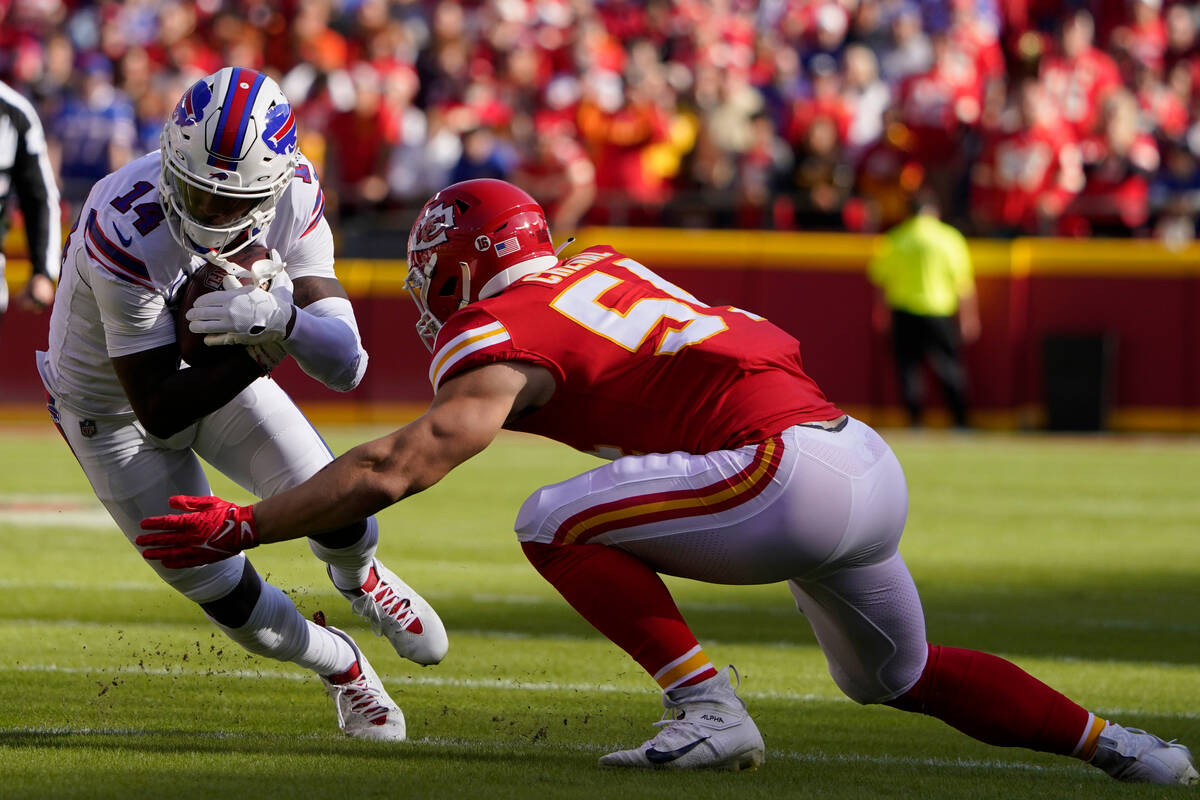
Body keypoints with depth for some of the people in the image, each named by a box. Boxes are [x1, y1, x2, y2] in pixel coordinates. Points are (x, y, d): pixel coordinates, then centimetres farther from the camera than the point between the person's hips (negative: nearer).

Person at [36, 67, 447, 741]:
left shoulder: (293, 199, -25)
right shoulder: (125, 231, -40)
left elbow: (346, 367, -28)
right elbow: (157, 410, -34)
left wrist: (284, 318, -48)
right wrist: (259, 357, -43)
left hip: (221, 371, 4)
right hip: (113, 409, -3)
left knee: (338, 508, -8)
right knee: (226, 595, -2)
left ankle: (359, 580, 32)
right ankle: (341, 666, 30)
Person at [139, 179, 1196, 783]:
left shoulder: (504, 334, -3)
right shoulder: (601, 270, 21)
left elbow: (392, 470, -10)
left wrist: (238, 528, -6)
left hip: (787, 469, -9)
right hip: (875, 465, 9)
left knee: (556, 522, -7)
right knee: (896, 675, 30)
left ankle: (709, 710, -12)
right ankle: (1111, 744, 27)